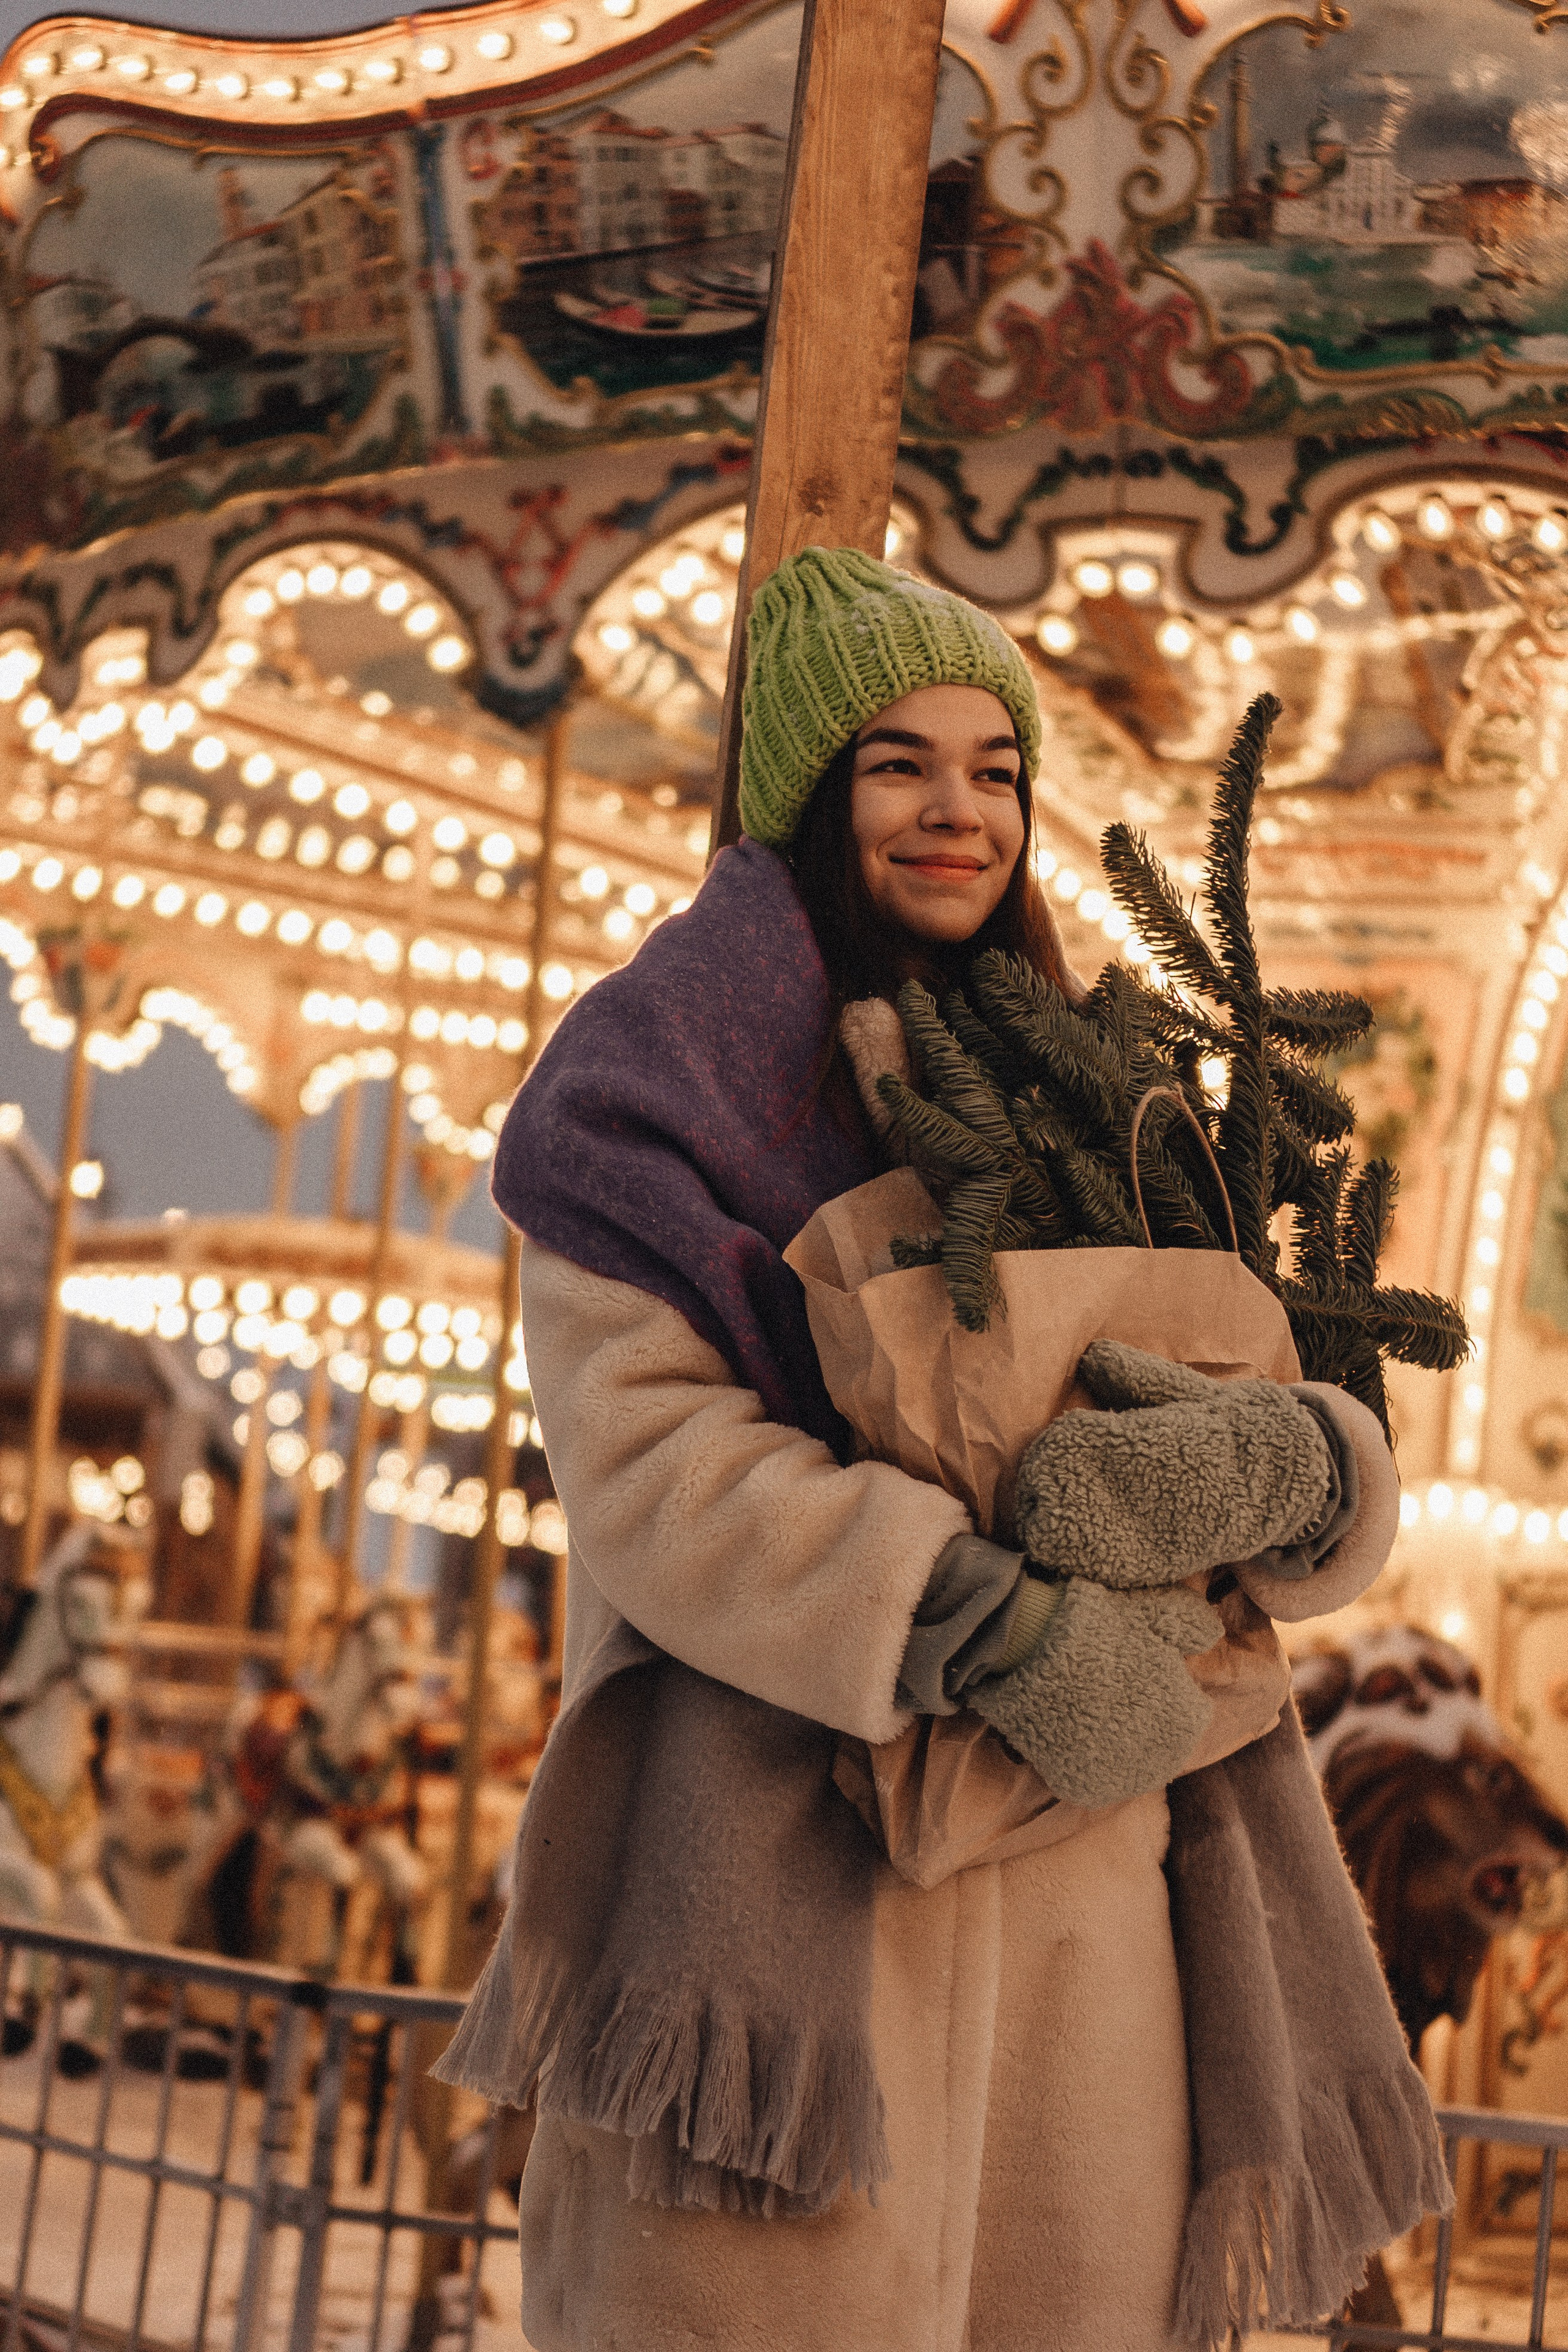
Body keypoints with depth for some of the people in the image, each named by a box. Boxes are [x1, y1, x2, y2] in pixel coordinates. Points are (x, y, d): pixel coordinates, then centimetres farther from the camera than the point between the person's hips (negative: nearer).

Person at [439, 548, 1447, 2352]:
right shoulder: (667, 1070, 4)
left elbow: (1342, 1477, 12)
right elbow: (638, 1446, -11)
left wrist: (1293, 1470, -13)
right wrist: (964, 1617, -23)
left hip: (1081, 1870, 5)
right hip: (795, 1850, -5)